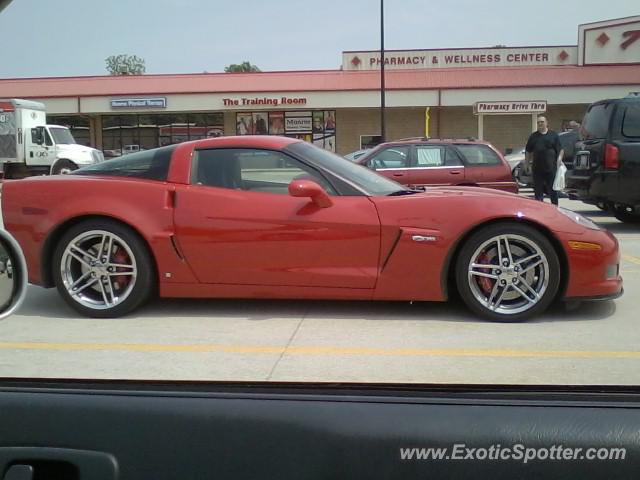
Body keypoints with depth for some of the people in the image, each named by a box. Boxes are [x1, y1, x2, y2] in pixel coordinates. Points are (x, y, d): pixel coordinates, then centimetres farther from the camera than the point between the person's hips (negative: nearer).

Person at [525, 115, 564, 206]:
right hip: (537, 168, 2)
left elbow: (560, 150, 5)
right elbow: (528, 151, 14)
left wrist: (559, 160, -7)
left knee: (553, 190, 4)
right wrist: (528, 162, 6)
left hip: (551, 168, -2)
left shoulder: (554, 135, 6)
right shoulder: (533, 136, 11)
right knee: (538, 191, 4)